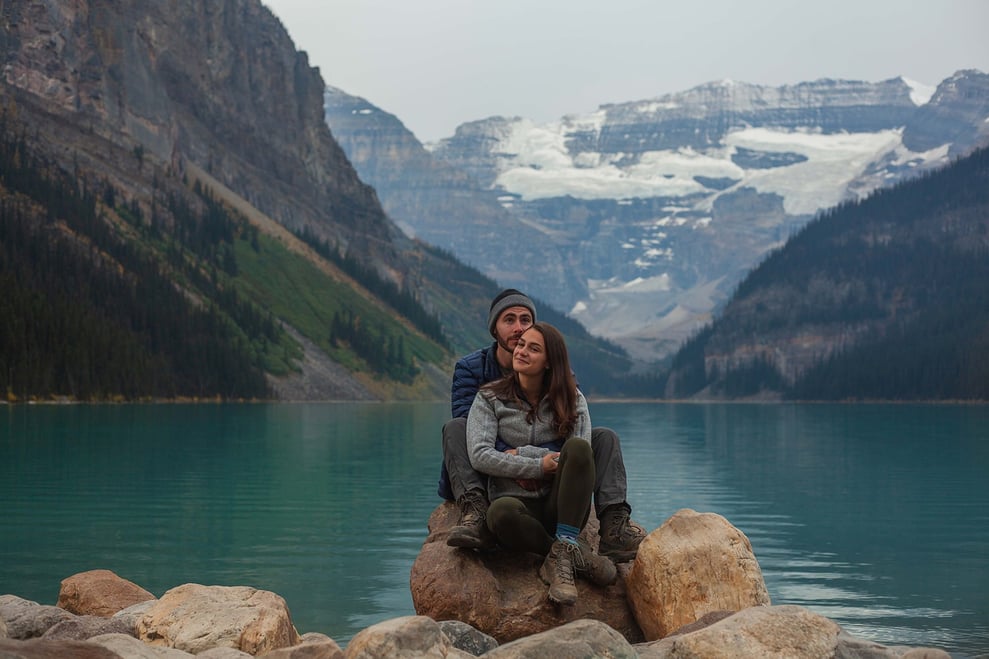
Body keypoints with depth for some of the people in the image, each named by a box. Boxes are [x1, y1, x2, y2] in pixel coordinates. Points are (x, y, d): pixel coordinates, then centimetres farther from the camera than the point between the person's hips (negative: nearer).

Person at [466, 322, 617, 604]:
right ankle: (575, 556, -19)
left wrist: (521, 455, -9)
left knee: (577, 448, -29)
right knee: (501, 513, -38)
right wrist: (538, 466, -14)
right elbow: (479, 456, -8)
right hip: (517, 500, -1)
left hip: (562, 506, 1)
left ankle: (564, 547, -31)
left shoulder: (572, 399, 8)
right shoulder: (489, 398, 5)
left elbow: (580, 455, -5)